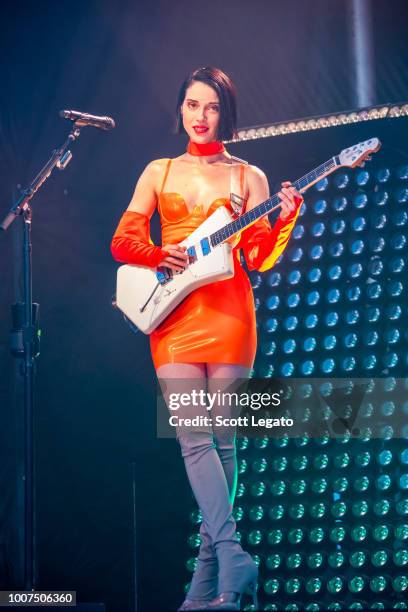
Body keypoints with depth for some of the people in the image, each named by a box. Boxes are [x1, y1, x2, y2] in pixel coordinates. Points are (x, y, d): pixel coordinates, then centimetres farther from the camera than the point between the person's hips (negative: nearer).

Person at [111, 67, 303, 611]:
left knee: (222, 441, -2)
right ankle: (234, 558, -20)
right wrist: (161, 256, -9)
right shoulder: (159, 172, 15)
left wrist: (285, 219, -13)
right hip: (175, 316, 1)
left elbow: (259, 258, 5)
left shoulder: (248, 177, 10)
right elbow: (122, 241, 10)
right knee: (195, 440, -14)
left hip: (228, 314, -1)